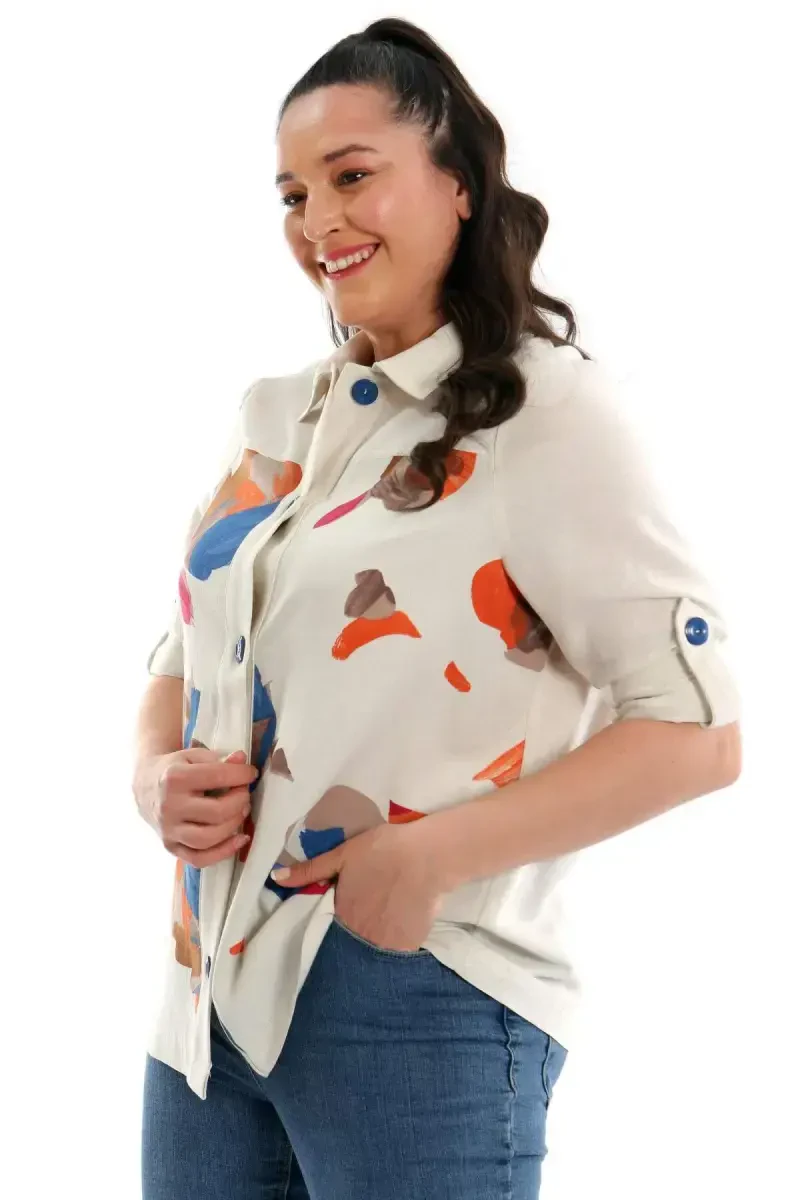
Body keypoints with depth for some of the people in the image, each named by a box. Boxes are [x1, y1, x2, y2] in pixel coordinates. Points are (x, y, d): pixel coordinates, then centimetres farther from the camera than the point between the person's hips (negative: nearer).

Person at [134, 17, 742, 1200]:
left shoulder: (547, 413, -7)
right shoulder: (282, 423, 12)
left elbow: (695, 732, -12)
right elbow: (181, 669, 18)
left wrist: (435, 855, -20)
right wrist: (162, 779, -4)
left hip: (419, 999, -6)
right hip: (213, 995, 6)